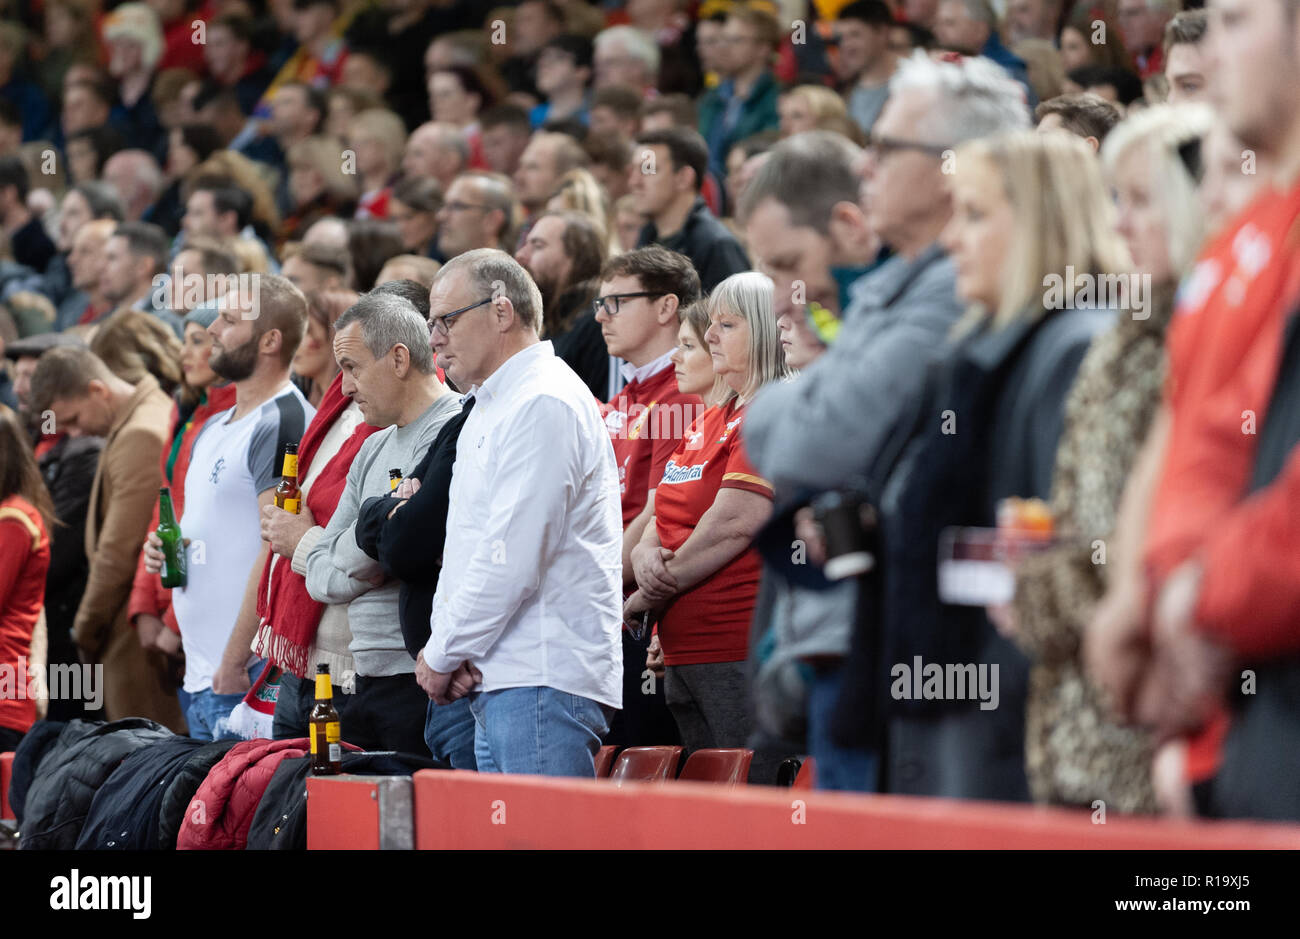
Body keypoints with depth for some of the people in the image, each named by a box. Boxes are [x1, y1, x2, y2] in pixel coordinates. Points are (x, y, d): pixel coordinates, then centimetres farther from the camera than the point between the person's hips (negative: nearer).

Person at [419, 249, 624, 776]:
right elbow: (465, 548, 23)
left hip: (543, 683, -10)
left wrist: (441, 655, -9)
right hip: (495, 685, 10)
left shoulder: (543, 405, -11)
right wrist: (443, 647, 5)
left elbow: (511, 560, -18)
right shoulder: (491, 408, 23)